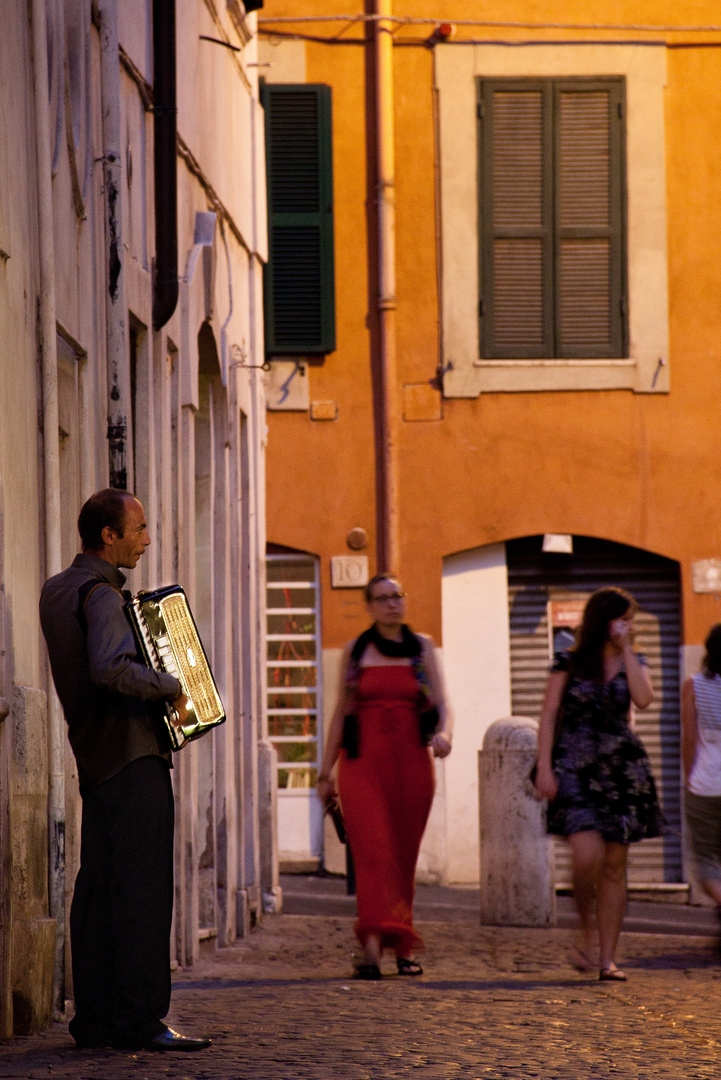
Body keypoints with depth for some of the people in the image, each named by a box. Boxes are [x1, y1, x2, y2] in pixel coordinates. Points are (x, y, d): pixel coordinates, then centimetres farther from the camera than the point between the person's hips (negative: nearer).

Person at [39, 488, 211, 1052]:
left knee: (98, 889, 10)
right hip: (133, 756, -10)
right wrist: (170, 686, -20)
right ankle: (141, 1021, -12)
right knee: (141, 887, -10)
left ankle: (95, 1017, 13)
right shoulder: (101, 596, -14)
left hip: (96, 761, 10)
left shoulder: (58, 590, 15)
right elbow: (110, 667, -31)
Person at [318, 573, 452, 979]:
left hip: (411, 762, 1)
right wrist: (325, 772, 13)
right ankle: (372, 948, -26)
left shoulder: (422, 648, 11)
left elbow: (442, 705, 4)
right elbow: (341, 713, 15)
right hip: (362, 762, -1)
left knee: (404, 858, 6)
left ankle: (404, 948, 18)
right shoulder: (355, 651, 10)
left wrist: (444, 733, -19)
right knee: (373, 851, -16)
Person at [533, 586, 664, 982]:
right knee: (588, 855, -20)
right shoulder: (569, 663, 3)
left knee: (614, 866, 1)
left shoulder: (632, 663, 11)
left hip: (622, 769, 3)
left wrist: (626, 651, -4)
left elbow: (643, 699, -9)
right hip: (576, 769, -3)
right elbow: (549, 715, 1)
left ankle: (608, 958, 5)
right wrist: (544, 767, -8)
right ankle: (585, 929, 7)